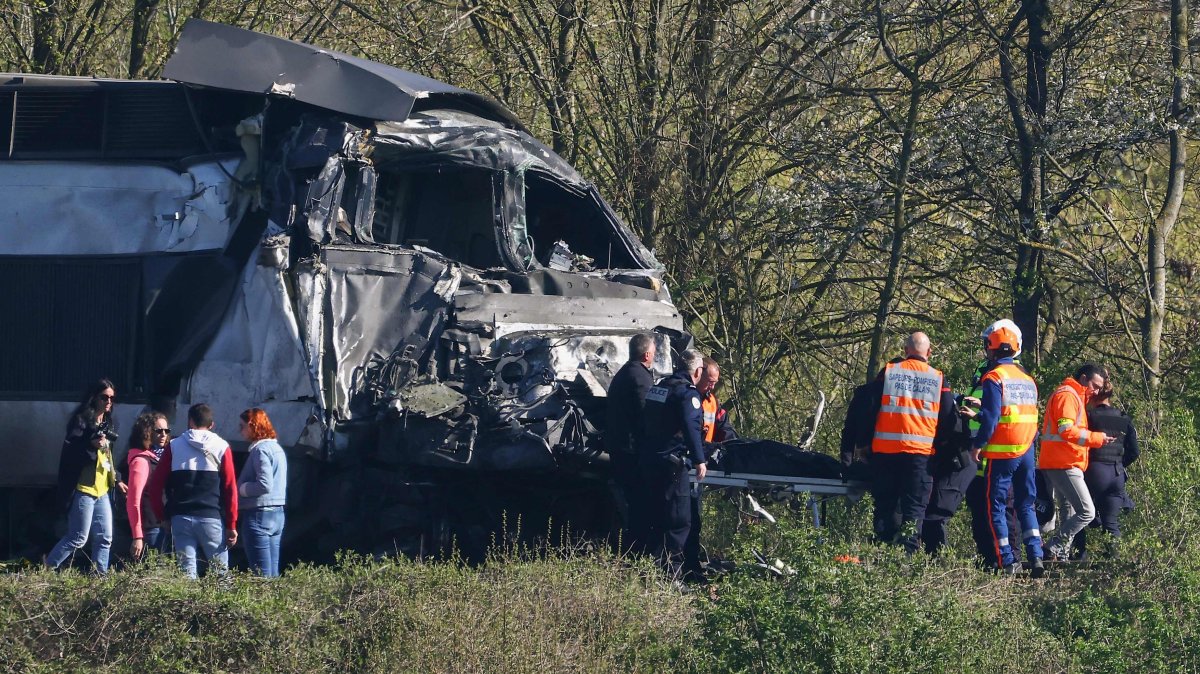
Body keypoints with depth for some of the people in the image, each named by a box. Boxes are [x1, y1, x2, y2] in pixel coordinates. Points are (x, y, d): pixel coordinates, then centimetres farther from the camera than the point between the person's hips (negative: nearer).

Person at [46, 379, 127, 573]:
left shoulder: (108, 424, 16)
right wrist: (92, 446, -28)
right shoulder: (82, 421, -10)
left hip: (102, 490, 8)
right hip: (83, 489, -8)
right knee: (78, 538, -6)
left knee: (105, 538, 6)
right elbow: (69, 453, -16)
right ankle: (47, 568, 7)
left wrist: (116, 480, 22)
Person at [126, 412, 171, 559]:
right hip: (149, 529, -8)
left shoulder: (159, 457, 15)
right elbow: (133, 502, -15)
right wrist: (137, 537, -19)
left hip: (160, 526, 8)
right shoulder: (141, 460, -10)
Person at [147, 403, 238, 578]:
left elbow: (156, 484, 3)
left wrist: (161, 516, 11)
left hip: (181, 518, 1)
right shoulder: (221, 448, 2)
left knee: (187, 572, 1)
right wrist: (231, 525, 1)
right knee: (220, 572, 2)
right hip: (212, 518, -1)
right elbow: (230, 488, -2)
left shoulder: (174, 447, 6)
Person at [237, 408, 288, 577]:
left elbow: (265, 485, -22)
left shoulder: (260, 450, -13)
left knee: (262, 575, -8)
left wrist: (240, 489, -8)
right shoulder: (277, 448, 16)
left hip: (260, 514, -10)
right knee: (273, 572, 10)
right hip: (277, 514, 10)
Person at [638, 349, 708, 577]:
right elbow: (691, 427, -23)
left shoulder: (657, 388, 16)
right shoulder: (688, 393, -11)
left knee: (655, 518, 16)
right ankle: (671, 571, -10)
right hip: (671, 462, -9)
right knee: (679, 520, -5)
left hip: (647, 461, 9)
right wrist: (699, 460, -26)